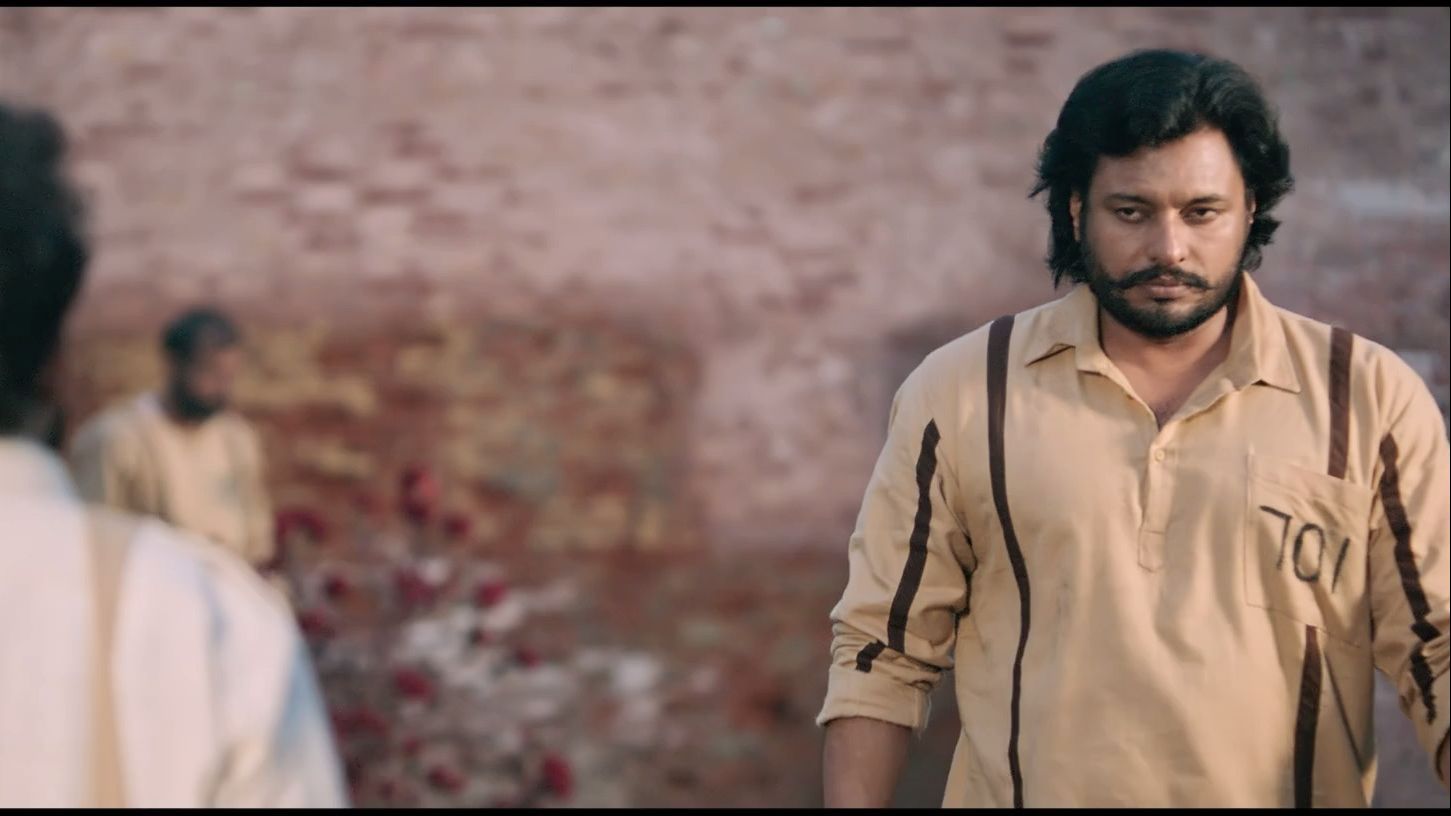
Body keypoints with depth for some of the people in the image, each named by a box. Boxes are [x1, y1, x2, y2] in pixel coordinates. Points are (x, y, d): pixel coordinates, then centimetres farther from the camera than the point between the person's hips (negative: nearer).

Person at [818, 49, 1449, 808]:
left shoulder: (1371, 401, -5)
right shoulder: (959, 395, -4)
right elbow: (885, 647, 0)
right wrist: (854, 805, -6)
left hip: (1289, 789, 1)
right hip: (1023, 788, 0)